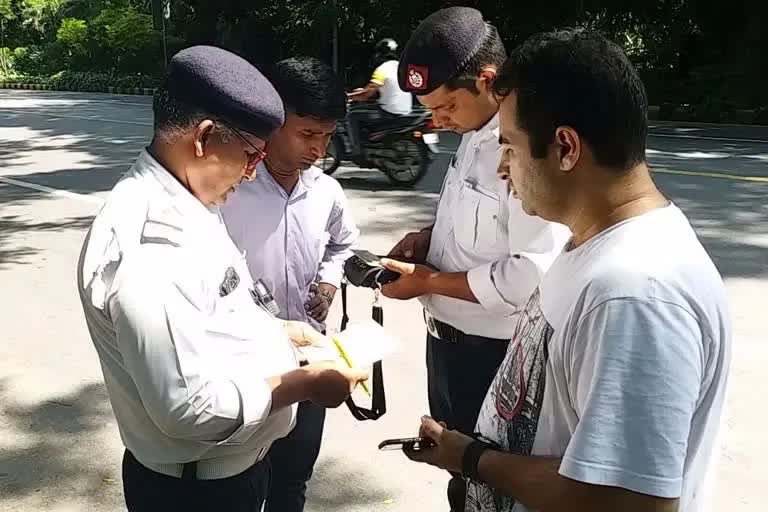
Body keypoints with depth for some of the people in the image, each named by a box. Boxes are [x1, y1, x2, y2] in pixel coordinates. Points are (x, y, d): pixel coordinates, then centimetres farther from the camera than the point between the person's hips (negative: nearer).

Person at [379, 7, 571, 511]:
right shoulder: (475, 133, 4)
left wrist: (428, 281, -18)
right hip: (447, 336, 9)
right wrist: (430, 236, 0)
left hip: (492, 354, -8)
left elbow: (530, 278, -28)